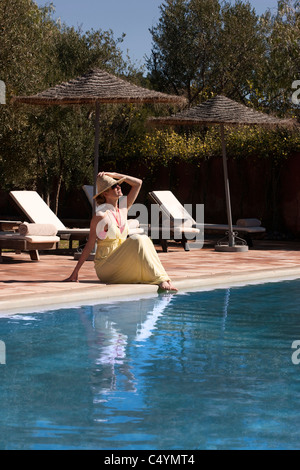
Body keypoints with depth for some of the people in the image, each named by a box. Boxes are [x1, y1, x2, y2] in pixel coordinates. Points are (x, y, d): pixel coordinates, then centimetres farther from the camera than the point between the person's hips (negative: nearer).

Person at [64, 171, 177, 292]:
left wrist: (112, 175, 5)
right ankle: (159, 280, -31)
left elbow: (138, 183, 12)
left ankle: (164, 279, -26)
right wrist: (75, 272, -10)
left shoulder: (123, 209, 9)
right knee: (137, 241, -25)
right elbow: (90, 244, -9)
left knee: (144, 240, -16)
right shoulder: (101, 215, -12)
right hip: (105, 267, -7)